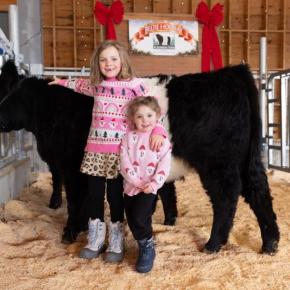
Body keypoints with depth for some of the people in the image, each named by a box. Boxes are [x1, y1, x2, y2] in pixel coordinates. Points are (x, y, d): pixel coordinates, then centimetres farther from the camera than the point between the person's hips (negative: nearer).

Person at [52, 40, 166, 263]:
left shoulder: (133, 84, -5)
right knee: (94, 193, 9)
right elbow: (81, 84, 32)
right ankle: (95, 239, 25)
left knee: (115, 194, 4)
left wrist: (158, 131, -22)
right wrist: (63, 82, 41)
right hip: (95, 149, 4)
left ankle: (116, 242, 20)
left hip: (119, 150, -4)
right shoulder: (97, 85, 10)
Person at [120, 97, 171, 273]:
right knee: (132, 220, 9)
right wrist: (137, 181, -16)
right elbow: (124, 162, -7)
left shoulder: (162, 138, -4)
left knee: (139, 218, -16)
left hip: (149, 188, -3)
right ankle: (145, 245, 32)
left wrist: (154, 184, -19)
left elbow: (164, 165, -9)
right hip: (131, 186, 4)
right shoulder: (129, 137, 0)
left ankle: (148, 248, 8)